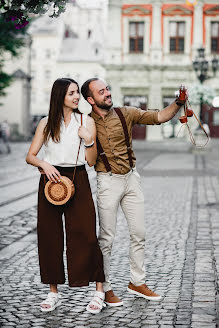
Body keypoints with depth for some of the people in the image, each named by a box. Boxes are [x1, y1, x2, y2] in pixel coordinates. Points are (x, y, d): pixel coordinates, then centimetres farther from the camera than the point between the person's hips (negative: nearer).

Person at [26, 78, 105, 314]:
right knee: (49, 236, 3)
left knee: (85, 234, -7)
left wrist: (89, 140, -14)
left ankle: (99, 291, 2)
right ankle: (53, 292, 16)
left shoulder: (86, 121, 4)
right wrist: (45, 164, -13)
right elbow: (30, 156, 5)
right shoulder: (47, 124, 7)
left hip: (77, 180, -2)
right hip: (51, 179, 2)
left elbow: (91, 161, 2)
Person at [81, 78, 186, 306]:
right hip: (108, 182, -4)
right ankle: (105, 288, 12)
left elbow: (159, 117, -2)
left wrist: (178, 103, -15)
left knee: (138, 233, 9)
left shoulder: (125, 114, 2)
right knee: (106, 238, 1)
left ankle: (137, 282, 23)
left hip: (131, 178, 4)